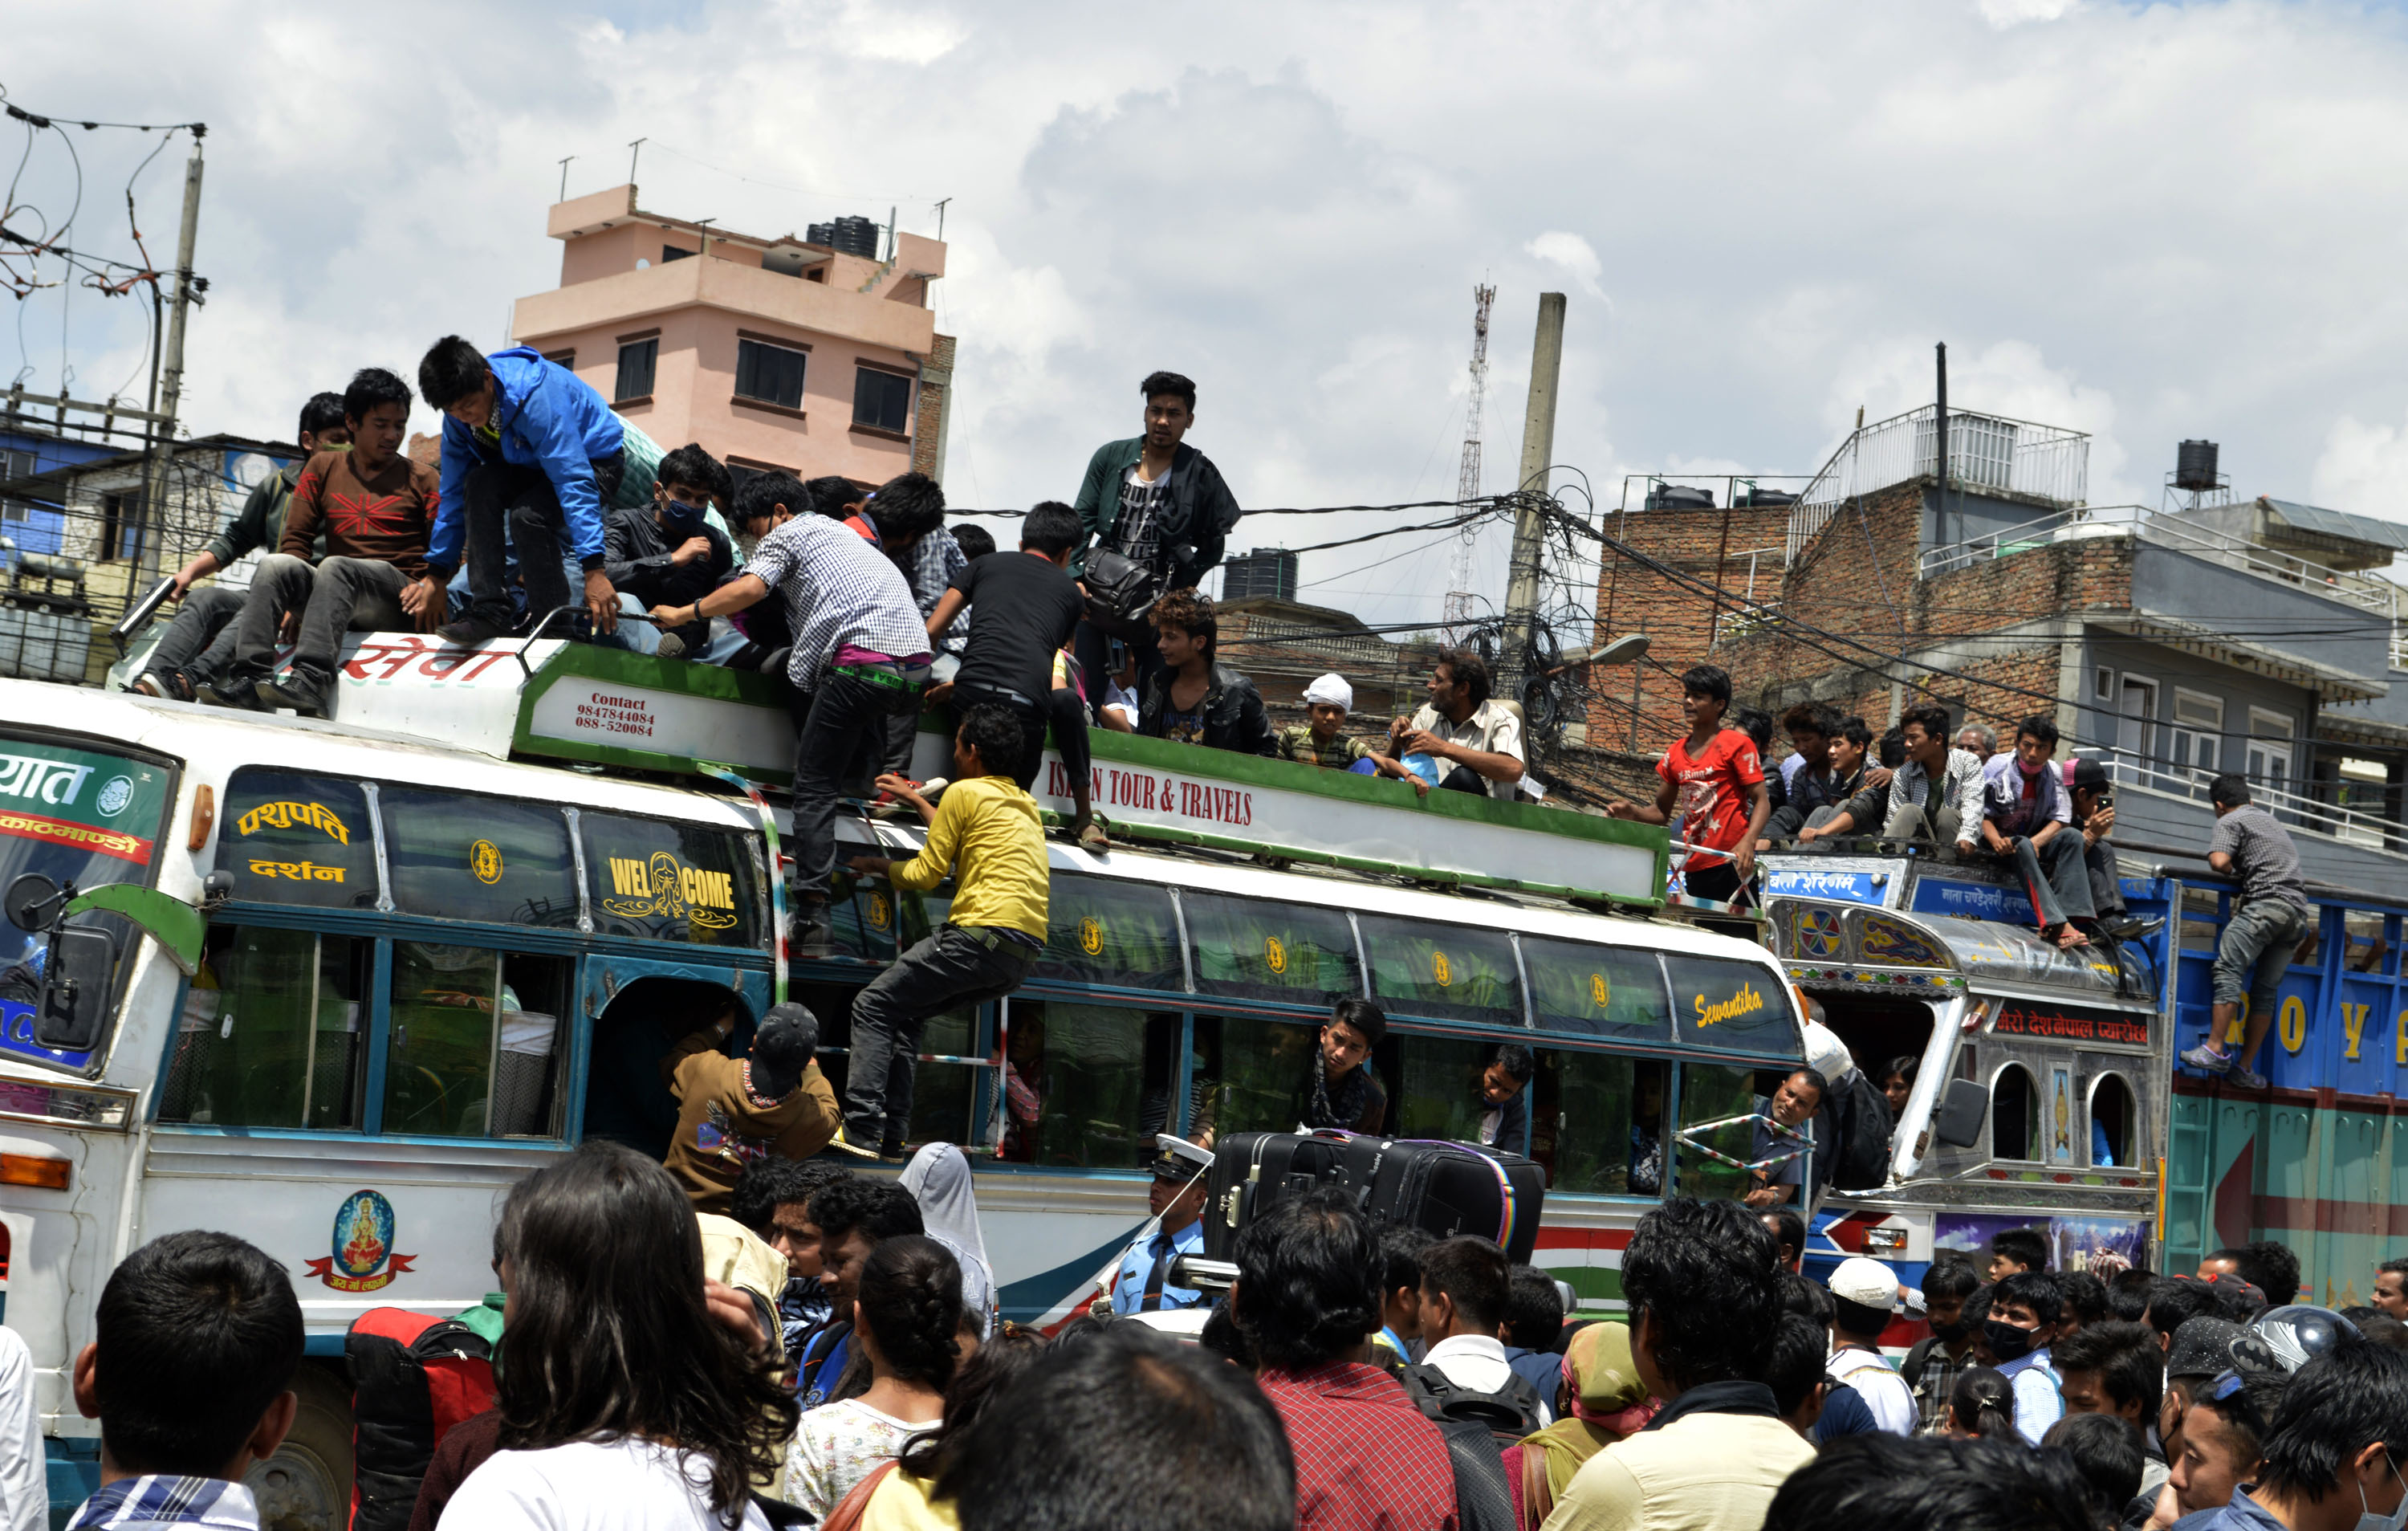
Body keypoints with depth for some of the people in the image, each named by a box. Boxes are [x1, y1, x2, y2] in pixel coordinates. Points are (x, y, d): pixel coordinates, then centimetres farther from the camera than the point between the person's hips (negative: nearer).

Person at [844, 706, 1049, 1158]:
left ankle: (860, 1132, -13)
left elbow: (925, 875, 3)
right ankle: (891, 1135, 12)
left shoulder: (965, 792, 1)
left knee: (873, 1007, 0)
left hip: (983, 934, -8)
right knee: (905, 1014, 21)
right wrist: (917, 800, 52)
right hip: (1024, 954, 8)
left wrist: (878, 865, 21)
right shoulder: (1025, 805, 25)